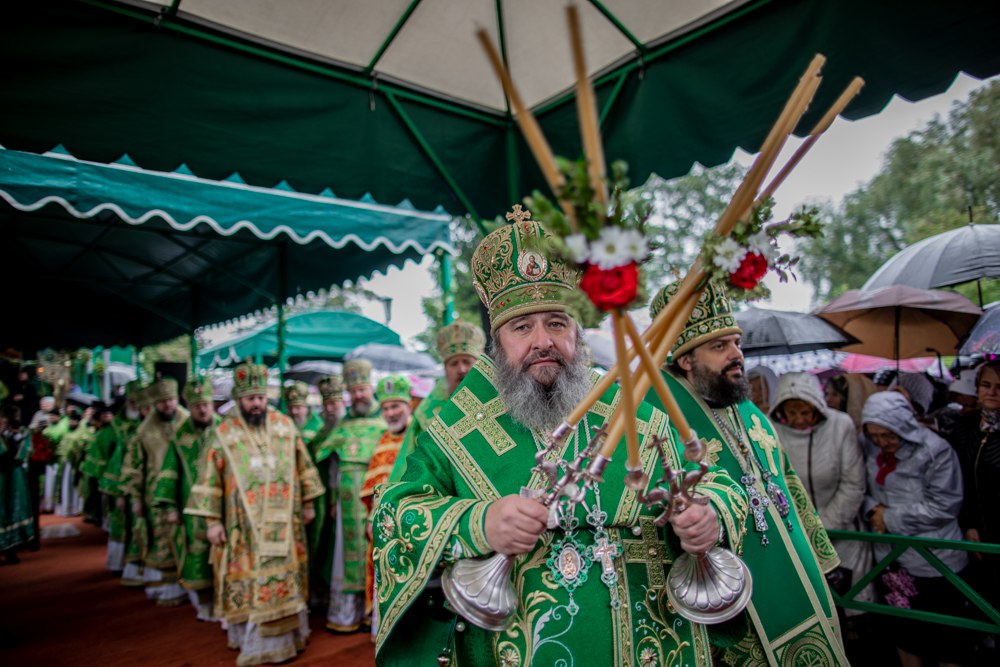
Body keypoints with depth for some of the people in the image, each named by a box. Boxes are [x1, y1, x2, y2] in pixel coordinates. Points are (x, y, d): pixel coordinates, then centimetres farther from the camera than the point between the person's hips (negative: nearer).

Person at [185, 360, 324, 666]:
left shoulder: (285, 425, 3)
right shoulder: (222, 433, -3)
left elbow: (303, 466, 9)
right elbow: (210, 480, -1)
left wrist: (307, 502, 9)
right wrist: (212, 520, -4)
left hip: (283, 522, 2)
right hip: (244, 525, -2)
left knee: (284, 576, 9)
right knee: (248, 580, 4)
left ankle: (285, 634, 24)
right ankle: (252, 637, 19)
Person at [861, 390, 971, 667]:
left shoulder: (935, 451, -17)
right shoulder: (868, 447, -3)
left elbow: (943, 506, -17)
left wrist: (891, 519, -16)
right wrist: (872, 508, -13)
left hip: (934, 560, -5)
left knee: (945, 635, 10)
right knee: (901, 629, 21)